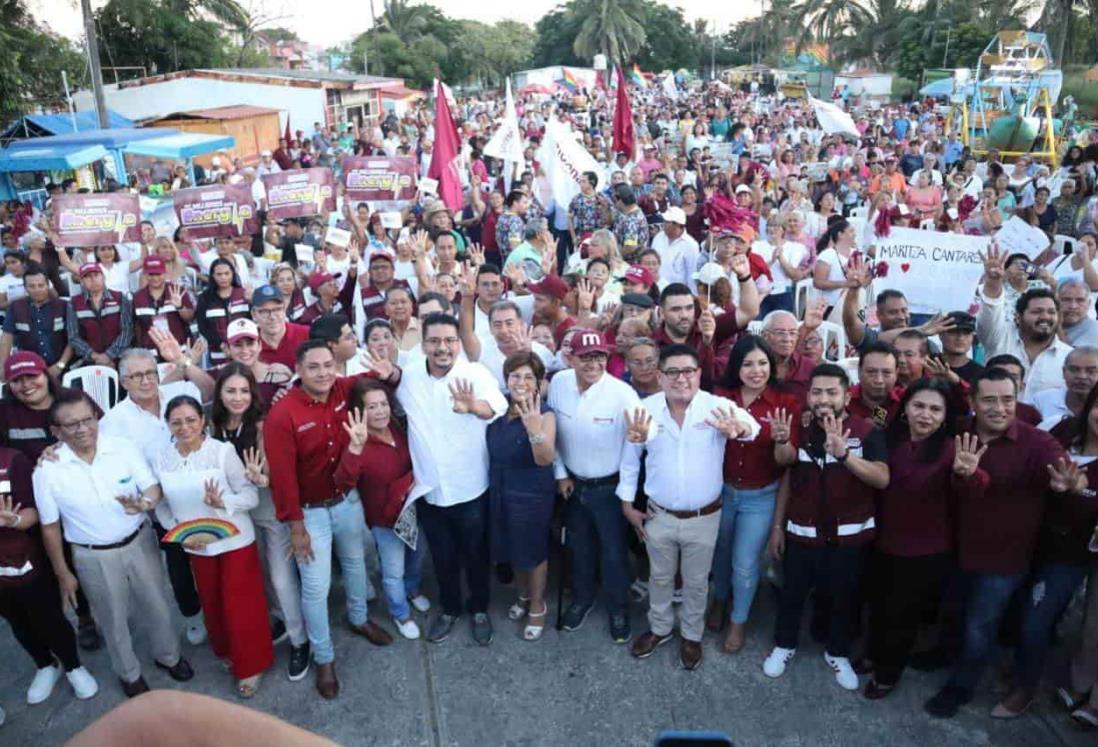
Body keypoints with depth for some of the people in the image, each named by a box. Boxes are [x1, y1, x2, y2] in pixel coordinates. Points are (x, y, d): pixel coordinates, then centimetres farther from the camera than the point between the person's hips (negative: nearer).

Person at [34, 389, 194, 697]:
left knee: (156, 605, 18)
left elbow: (153, 487, -8)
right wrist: (63, 574, -1)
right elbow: (50, 527, -6)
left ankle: (168, 656, 45)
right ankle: (129, 673, 43)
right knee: (114, 620, 18)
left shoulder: (123, 448, -12)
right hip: (93, 557, -1)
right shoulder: (47, 470, -15)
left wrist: (144, 503, -32)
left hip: (140, 543, 1)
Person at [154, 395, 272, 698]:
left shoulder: (223, 451, -20)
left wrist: (222, 502, -34)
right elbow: (162, 506, 3)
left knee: (240, 604, 3)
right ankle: (225, 651, 47)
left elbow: (251, 496, -17)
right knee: (212, 604, 21)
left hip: (235, 541, -4)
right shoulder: (161, 459, -6)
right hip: (197, 547, 4)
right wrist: (179, 534, -11)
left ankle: (250, 665, 24)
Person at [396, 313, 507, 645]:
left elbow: (498, 406, -42)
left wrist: (473, 406, -64)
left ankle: (479, 608, 42)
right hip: (429, 489, 3)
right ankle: (449, 608, 45)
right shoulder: (408, 377, -6)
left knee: (475, 554, 17)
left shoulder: (476, 373, -20)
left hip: (471, 488, -3)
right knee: (442, 556, 21)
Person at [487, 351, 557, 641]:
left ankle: (537, 606, 36)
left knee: (533, 550, 12)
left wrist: (534, 428, -51)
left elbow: (546, 459, -34)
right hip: (500, 492, 5)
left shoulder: (544, 414, -20)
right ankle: (523, 595, 48)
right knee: (512, 548, 22)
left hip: (532, 495, -5)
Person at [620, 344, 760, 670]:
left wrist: (739, 428, -64)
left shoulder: (716, 406, -19)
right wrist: (627, 503, 2)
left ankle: (692, 636, 45)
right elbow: (630, 460, 1)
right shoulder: (645, 409, -12)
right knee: (659, 577, 23)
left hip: (704, 518, -1)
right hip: (658, 515, 1)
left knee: (696, 581, 20)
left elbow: (748, 422, -40)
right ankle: (659, 628, 48)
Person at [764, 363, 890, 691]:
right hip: (802, 531, 2)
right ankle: (784, 645, 39)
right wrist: (777, 525, 5)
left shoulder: (867, 432, -13)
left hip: (848, 534, -2)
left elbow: (882, 479, -27)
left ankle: (838, 653, 40)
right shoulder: (800, 429, -2)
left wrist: (844, 454, -42)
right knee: (791, 592, 16)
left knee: (843, 596, 17)